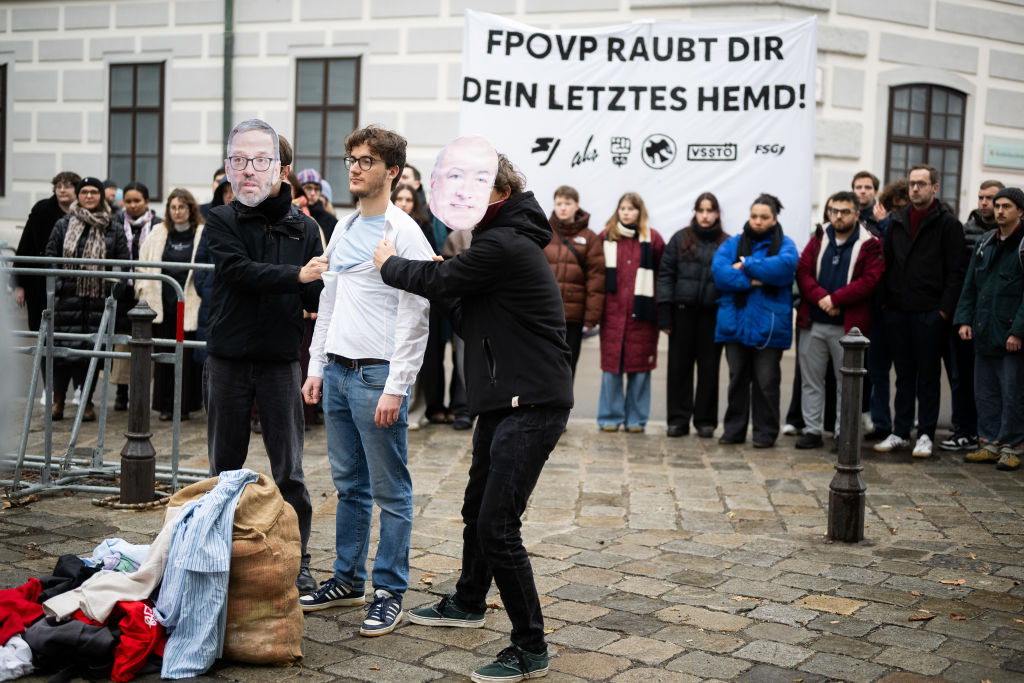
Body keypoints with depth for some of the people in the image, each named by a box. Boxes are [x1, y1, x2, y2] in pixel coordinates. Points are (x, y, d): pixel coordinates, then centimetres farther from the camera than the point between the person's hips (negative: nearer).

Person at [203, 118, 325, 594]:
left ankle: (297, 562, 15)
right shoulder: (221, 222, 1)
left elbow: (317, 298, 1)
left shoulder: (303, 227, 4)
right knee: (225, 467, 12)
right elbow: (239, 271, -17)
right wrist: (297, 275, -23)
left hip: (281, 362, 0)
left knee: (289, 472, 4)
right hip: (228, 361, 0)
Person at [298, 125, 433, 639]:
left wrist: (396, 387, -18)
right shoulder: (343, 229, 15)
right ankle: (348, 578, 25)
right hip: (337, 370, 8)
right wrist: (316, 367, 15)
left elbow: (414, 317, -14)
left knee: (390, 491, 0)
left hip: (378, 374, -8)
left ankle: (390, 590, 9)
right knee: (349, 484, 15)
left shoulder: (403, 233, -10)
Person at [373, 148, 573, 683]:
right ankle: (468, 603, 44)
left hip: (532, 403, -11)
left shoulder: (503, 245, -17)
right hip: (506, 400, 11)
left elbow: (439, 280, -11)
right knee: (477, 508, 23)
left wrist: (389, 264, 7)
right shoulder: (505, 241, 16)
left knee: (497, 524, -11)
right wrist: (446, 296, 1)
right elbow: (472, 324, 17)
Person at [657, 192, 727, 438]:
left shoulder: (727, 243, 8)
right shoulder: (680, 239, 6)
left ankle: (705, 420, 14)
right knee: (679, 365, 3)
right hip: (683, 311, 0)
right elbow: (666, 274, 3)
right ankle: (678, 419, 11)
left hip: (713, 313, 0)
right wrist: (664, 312, -5)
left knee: (709, 366, 4)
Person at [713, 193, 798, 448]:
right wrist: (751, 281, -18)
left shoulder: (784, 245, 4)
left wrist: (746, 265, -13)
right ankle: (734, 429, 19)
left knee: (766, 381, 1)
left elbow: (784, 266, -19)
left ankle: (765, 432, 11)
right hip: (735, 322, 3)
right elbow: (719, 270, -8)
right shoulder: (733, 243, 10)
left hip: (769, 325, -2)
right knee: (737, 378, 10)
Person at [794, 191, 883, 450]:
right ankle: (812, 430, 17)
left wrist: (835, 299, -18)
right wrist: (820, 297, -16)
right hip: (813, 323, 3)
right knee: (811, 380, 8)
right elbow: (803, 270, 1)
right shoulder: (819, 239, 10)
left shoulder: (869, 244, -1)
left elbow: (869, 280, -12)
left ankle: (843, 433, 13)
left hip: (848, 326, -3)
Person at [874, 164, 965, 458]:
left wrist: (944, 310, -12)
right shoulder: (897, 221, 12)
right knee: (904, 375, 11)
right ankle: (900, 433, 18)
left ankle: (926, 435, 10)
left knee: (928, 376, 3)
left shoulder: (948, 224, -3)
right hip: (897, 312, 5)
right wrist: (886, 299, 7)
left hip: (930, 313, -4)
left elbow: (955, 272, -6)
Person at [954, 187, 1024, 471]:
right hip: (984, 332, 6)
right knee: (985, 392, 11)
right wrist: (964, 319, 5)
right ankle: (990, 443, 20)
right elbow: (970, 285, 15)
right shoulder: (985, 243, 13)